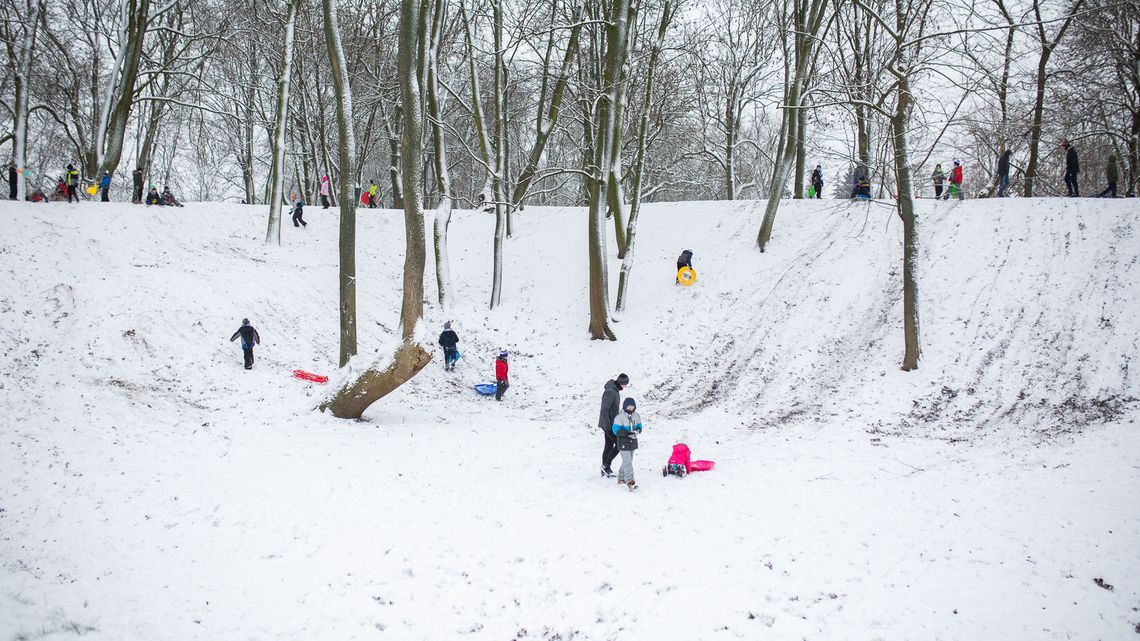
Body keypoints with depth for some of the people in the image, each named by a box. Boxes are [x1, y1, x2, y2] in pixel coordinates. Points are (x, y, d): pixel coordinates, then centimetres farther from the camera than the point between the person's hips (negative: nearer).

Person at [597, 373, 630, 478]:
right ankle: (606, 465, -1)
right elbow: (605, 409, -23)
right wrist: (606, 426, -24)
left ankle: (604, 471, 19)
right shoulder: (610, 392, -21)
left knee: (609, 446, 13)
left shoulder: (615, 390, 12)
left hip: (612, 423, 10)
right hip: (608, 424, -10)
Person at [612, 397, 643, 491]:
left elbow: (639, 426, 12)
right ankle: (630, 481, -18)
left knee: (628, 461, 16)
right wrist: (628, 433, -27)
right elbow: (616, 430, -17)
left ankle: (621, 478, 30)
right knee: (627, 462, -13)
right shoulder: (620, 417, -15)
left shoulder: (636, 416, 5)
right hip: (623, 443, -7)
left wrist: (637, 431, -13)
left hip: (633, 442, 7)